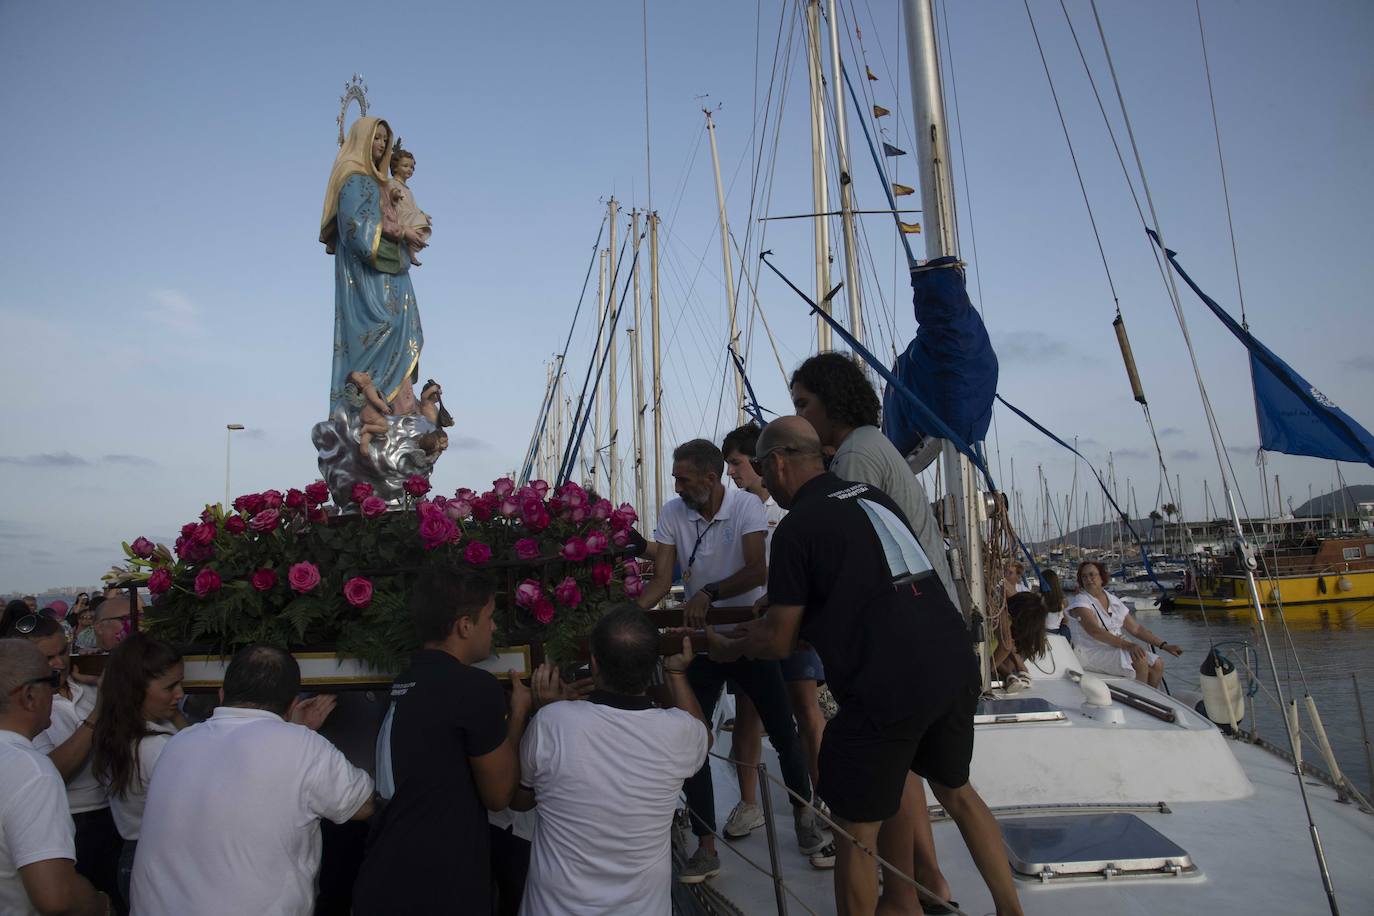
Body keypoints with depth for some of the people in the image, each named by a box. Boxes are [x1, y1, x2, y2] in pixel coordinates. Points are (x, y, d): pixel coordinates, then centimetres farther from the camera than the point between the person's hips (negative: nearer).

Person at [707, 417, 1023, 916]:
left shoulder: (798, 526, -8)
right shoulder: (872, 496, 14)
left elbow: (778, 643, -3)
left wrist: (730, 646, 18)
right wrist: (763, 622, 31)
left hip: (887, 688, -8)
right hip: (956, 666, 8)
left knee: (857, 832, 9)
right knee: (956, 789, 29)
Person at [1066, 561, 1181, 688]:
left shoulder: (1114, 601, 11)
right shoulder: (1079, 601, -10)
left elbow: (1136, 628, 15)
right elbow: (1094, 631, -24)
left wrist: (1163, 645, 7)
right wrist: (1126, 644, -33)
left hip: (1117, 648, 7)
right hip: (1091, 653, -7)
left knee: (1157, 663, -8)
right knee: (1139, 659, -24)